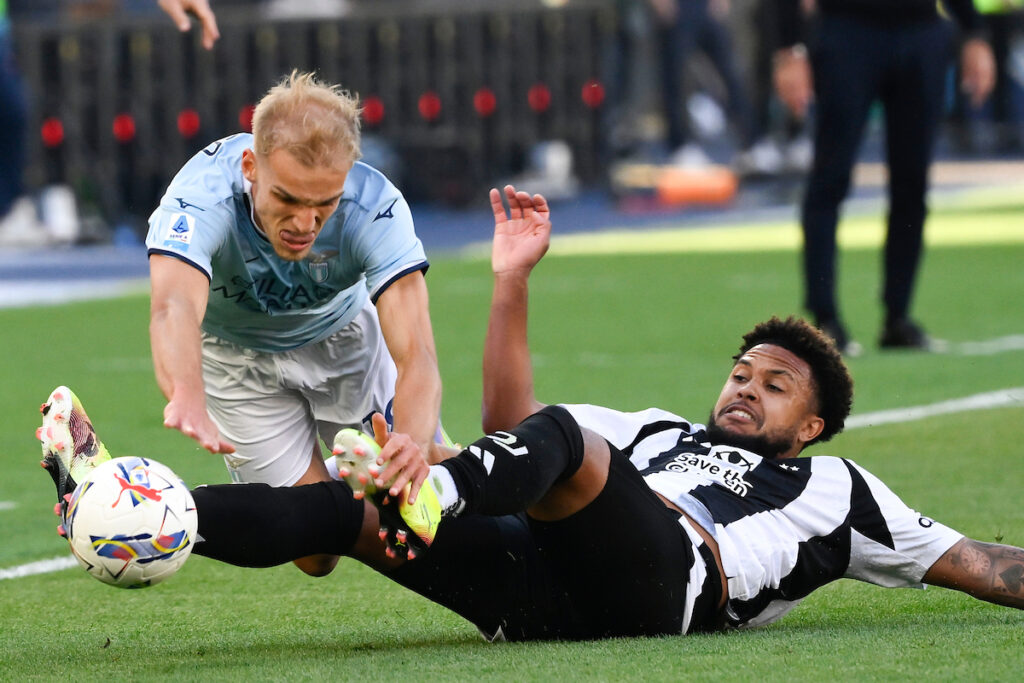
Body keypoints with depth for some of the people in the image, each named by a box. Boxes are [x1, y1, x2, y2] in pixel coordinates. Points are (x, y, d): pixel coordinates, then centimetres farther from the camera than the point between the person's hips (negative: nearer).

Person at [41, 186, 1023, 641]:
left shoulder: (833, 489, 33)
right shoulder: (658, 431, 42)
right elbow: (509, 416, 32)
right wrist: (514, 281, 25)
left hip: (662, 582, -5)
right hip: (545, 585, 5)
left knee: (561, 441, -33)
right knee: (345, 510, -14)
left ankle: (426, 494, -65)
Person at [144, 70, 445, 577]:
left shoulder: (374, 208, -35)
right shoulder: (202, 196, -40)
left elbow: (416, 354, -43)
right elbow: (174, 308, -59)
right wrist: (188, 399, -82)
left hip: (342, 339, 1)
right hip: (237, 358, -1)